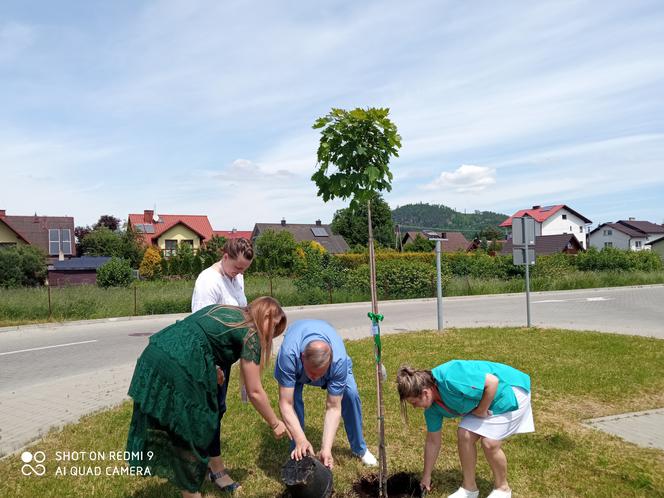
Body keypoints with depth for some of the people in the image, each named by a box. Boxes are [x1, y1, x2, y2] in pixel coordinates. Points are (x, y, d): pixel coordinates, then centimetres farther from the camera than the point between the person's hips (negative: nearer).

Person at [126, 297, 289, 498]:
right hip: (176, 367, -8)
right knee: (189, 434, 9)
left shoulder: (225, 310, 22)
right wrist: (275, 424, 17)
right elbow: (254, 392, 4)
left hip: (154, 354, 8)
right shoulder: (250, 333, 1)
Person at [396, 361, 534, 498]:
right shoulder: (432, 407, -7)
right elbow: (432, 442, 4)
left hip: (511, 392, -7)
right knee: (464, 435, -4)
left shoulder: (450, 379, -36)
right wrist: (426, 477, 11)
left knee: (489, 442, -15)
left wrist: (481, 411, -20)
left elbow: (493, 381, -33)